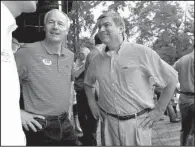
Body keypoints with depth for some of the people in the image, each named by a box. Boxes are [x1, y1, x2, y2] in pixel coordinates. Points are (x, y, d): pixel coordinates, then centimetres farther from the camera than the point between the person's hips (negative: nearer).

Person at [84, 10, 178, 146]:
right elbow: (88, 83, 23)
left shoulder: (142, 53, -10)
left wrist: (159, 110, -5)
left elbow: (172, 78, -5)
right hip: (108, 123, 4)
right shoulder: (97, 60, 4)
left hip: (138, 123, -4)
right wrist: (92, 103, 9)